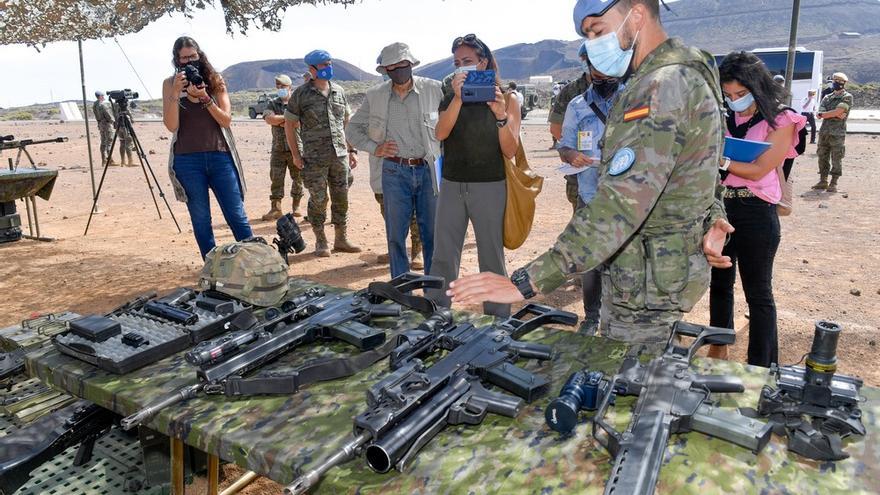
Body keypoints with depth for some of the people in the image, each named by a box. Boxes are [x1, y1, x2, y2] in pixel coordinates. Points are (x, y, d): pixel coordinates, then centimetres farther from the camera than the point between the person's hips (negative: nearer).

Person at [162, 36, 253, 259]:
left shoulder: (215, 80, 6)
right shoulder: (170, 84, 5)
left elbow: (226, 120, -2)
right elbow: (171, 125, -6)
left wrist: (205, 97, -15)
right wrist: (176, 92, -15)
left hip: (220, 157, 0)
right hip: (187, 161, 0)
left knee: (237, 216, 1)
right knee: (201, 220, 4)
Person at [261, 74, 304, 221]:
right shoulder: (272, 103, 10)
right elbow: (269, 119, -9)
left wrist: (280, 120, -9)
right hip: (278, 149, 2)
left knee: (298, 178, 6)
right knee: (276, 179, -1)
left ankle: (296, 206, 18)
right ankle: (275, 209, 2)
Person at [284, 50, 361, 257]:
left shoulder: (339, 91, 10)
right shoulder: (301, 94, -3)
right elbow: (289, 124, 1)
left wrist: (352, 150, 11)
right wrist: (296, 155, -5)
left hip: (340, 155, 4)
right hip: (315, 159, -4)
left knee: (341, 199, 8)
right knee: (318, 200, 1)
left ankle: (341, 240, 20)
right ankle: (320, 242, 14)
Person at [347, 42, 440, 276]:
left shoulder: (434, 89, 0)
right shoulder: (375, 95, 5)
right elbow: (352, 128, 14)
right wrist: (374, 148, 1)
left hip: (428, 169, -1)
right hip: (394, 171, 1)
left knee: (432, 234, 5)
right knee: (395, 234, 5)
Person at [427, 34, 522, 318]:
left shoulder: (506, 99, 0)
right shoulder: (451, 96, 8)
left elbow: (510, 151, -7)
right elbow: (441, 133, -10)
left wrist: (500, 115, -22)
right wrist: (458, 98, -22)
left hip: (489, 187, -3)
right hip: (452, 185, 3)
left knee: (492, 259, 4)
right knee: (442, 258, 6)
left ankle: (498, 323, 16)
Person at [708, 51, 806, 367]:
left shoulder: (780, 122, -7)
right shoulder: (725, 118, 7)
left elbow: (758, 170, -16)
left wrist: (720, 160, -23)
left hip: (756, 214, -5)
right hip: (720, 207, 5)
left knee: (758, 293, 3)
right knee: (719, 284, 16)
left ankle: (761, 371, 14)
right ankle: (718, 352, 32)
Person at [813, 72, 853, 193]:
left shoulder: (847, 97, -2)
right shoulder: (827, 97, 15)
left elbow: (838, 111, -16)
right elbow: (820, 114, 1)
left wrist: (824, 114, -3)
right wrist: (836, 114, -11)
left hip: (837, 134, -6)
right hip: (824, 132, 6)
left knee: (836, 159, -3)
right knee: (822, 158, 9)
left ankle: (833, 184, 1)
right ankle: (823, 182, 17)